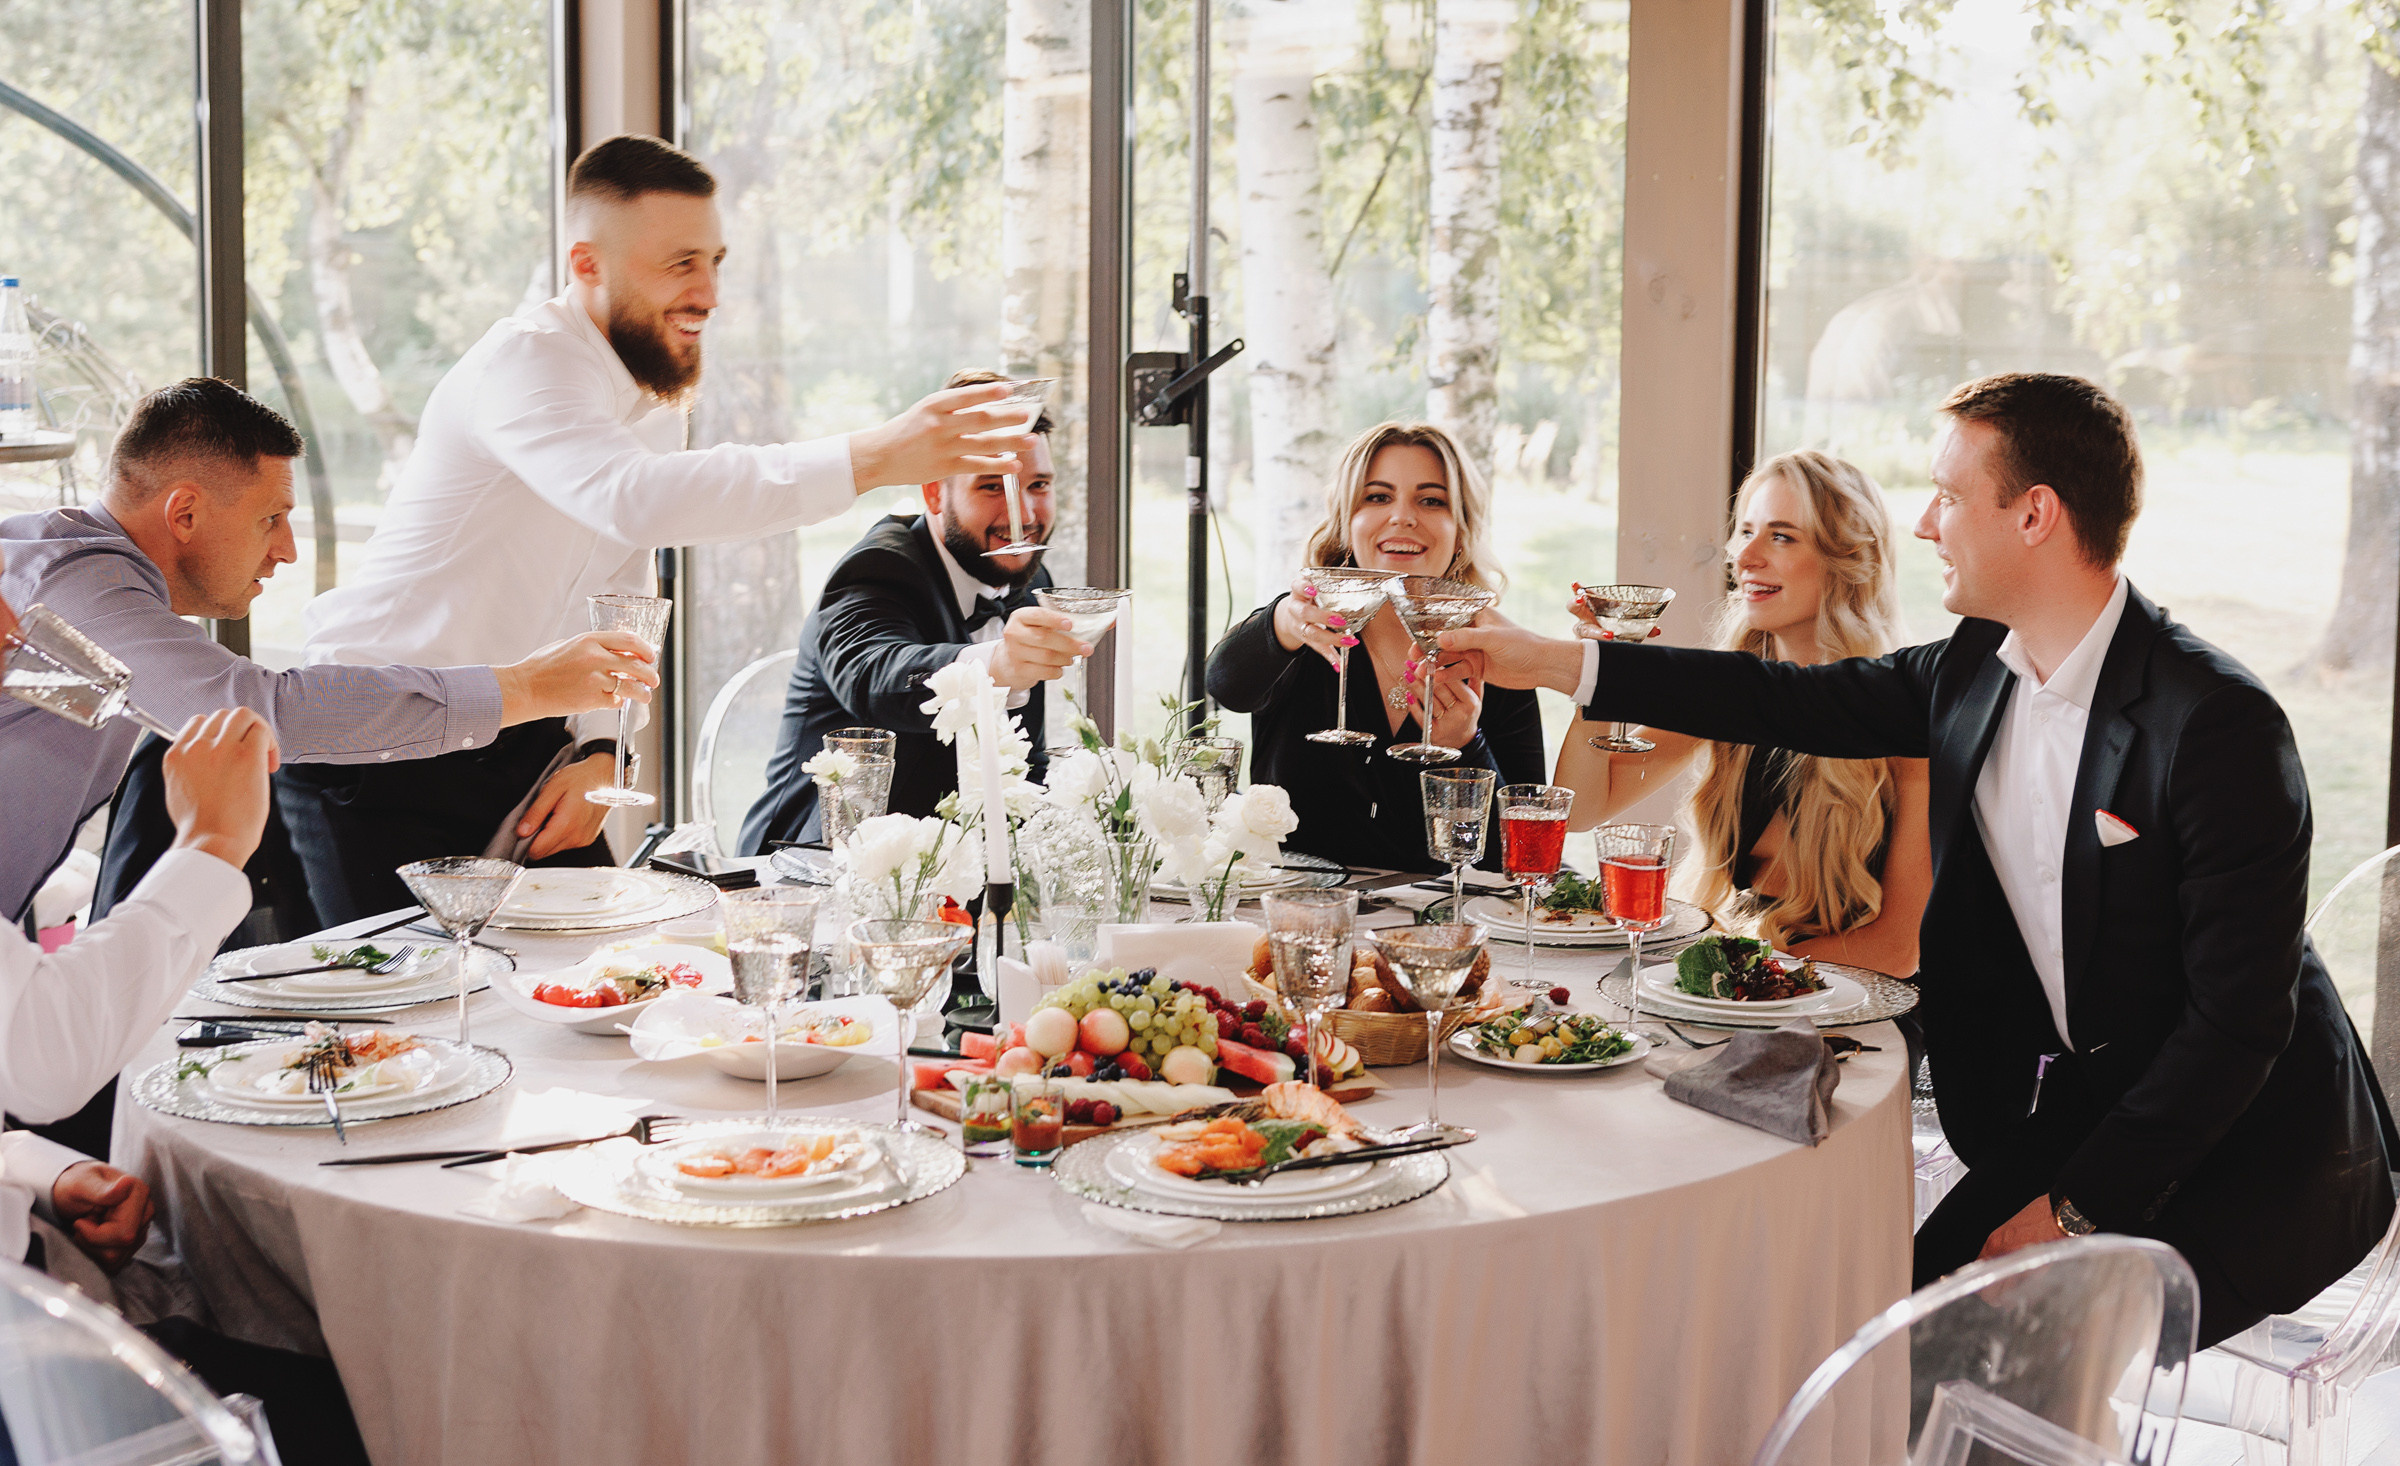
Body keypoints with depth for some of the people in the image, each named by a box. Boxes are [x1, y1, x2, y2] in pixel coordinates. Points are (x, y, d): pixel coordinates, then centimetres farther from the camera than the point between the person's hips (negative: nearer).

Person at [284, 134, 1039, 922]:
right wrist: (869, 459, -48)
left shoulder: (657, 398, 6)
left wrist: (600, 751, -3)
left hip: (512, 737, 8)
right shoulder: (526, 360, -23)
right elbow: (632, 498, -44)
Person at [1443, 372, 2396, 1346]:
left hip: (2254, 1150, -7)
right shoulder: (1975, 667, 2)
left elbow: (2241, 1017, -21)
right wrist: (1551, 663, 14)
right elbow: (1798, 700, 13)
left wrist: (2077, 1209, -20)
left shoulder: (2219, 723, -20)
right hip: (2060, 1118, 7)